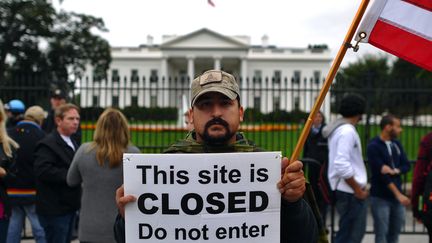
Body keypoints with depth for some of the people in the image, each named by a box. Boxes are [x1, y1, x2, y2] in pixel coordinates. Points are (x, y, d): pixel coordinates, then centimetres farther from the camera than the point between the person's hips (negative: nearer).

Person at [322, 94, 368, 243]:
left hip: (344, 190, 10)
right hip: (350, 192, -10)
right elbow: (342, 165, -25)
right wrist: (358, 190, -16)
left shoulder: (339, 128, 14)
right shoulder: (347, 131, -17)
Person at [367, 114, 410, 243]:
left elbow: (406, 166, 6)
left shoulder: (396, 144, 9)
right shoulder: (374, 146, -12)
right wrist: (398, 194, -20)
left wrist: (394, 171, -17)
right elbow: (381, 173, -17)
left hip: (396, 195, 6)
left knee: (395, 232, 12)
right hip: (380, 197, -6)